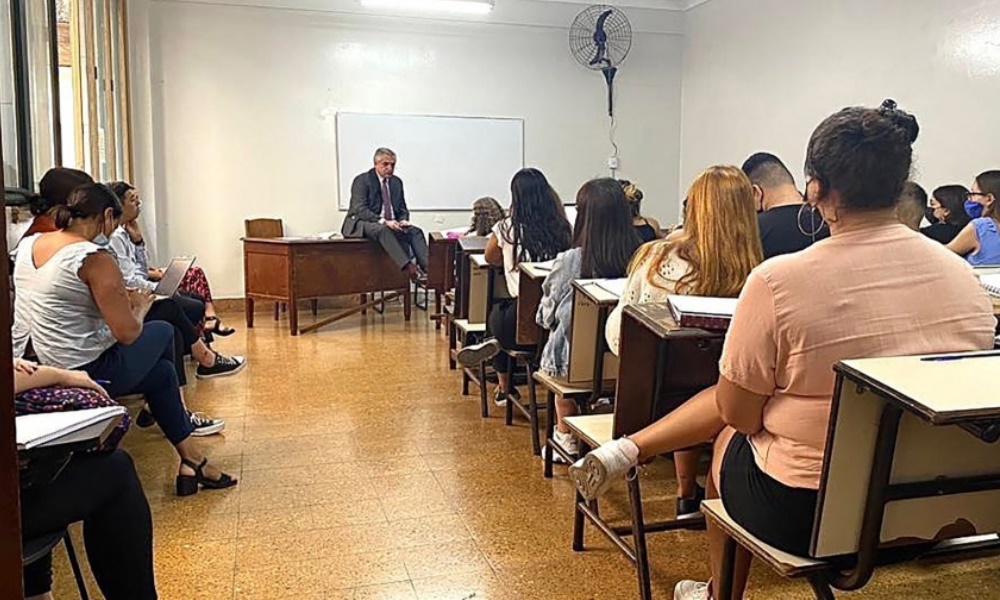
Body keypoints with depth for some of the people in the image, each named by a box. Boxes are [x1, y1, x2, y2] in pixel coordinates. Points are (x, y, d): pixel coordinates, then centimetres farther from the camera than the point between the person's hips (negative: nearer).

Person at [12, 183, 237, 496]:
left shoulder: (28, 244, 5)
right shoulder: (93, 257, -21)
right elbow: (128, 333, -22)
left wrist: (121, 299, 14)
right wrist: (139, 308, -1)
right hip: (88, 373, -8)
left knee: (163, 371, 25)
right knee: (163, 331, 19)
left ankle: (191, 461, 31)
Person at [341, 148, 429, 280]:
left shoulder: (396, 182, 12)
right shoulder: (362, 181, -7)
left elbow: (402, 209, 17)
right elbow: (360, 210, -17)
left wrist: (403, 220, -8)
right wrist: (383, 221, -30)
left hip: (390, 224, 6)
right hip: (362, 224, -6)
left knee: (415, 231, -20)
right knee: (382, 230, -39)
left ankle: (428, 267, -37)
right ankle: (409, 268, -48)